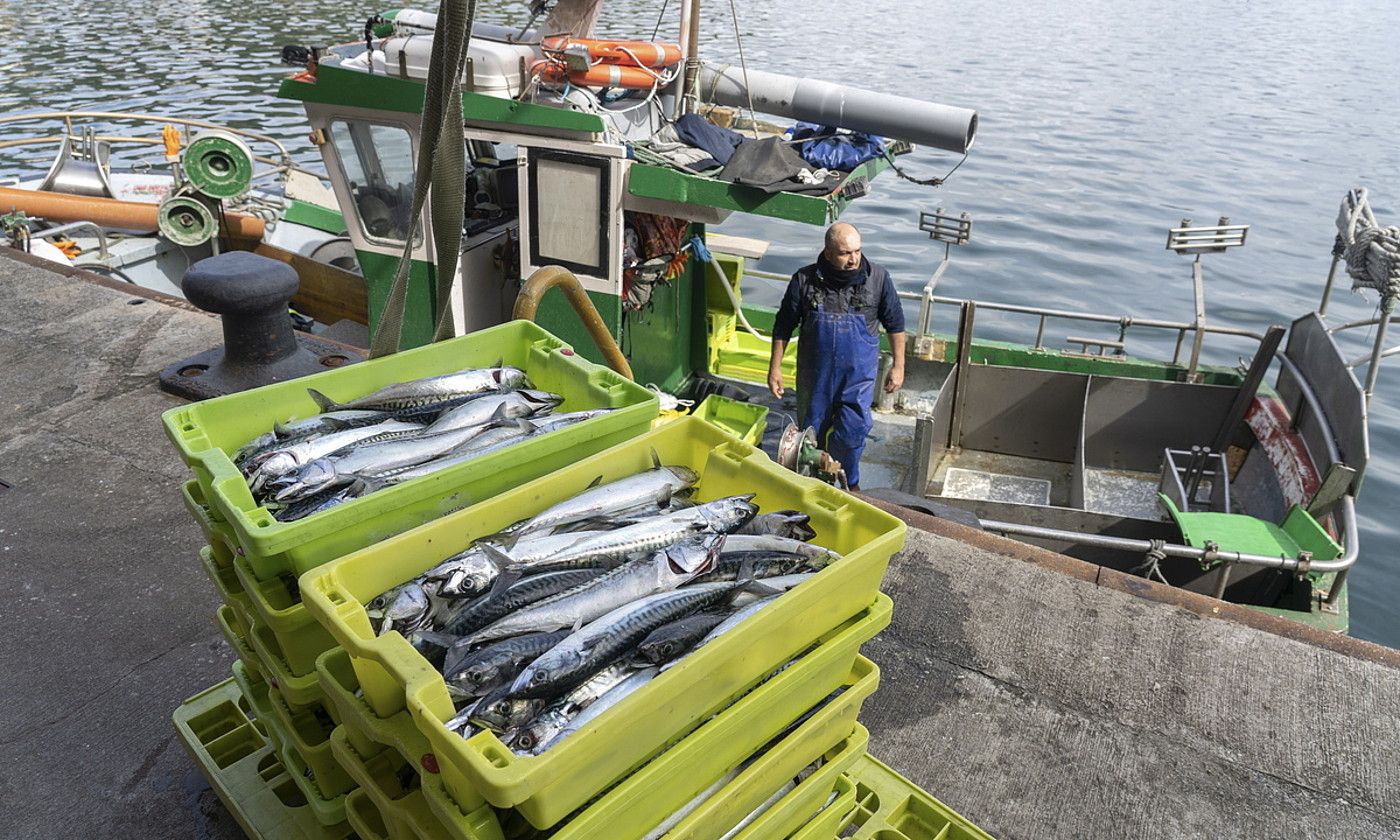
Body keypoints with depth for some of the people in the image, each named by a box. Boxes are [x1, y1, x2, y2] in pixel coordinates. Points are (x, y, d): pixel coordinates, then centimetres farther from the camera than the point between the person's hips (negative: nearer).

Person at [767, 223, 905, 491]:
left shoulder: (878, 278, -9)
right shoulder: (804, 280, -10)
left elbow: (895, 324, 3)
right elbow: (783, 326, 0)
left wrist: (898, 366, 3)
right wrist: (775, 368, 0)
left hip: (858, 373, -1)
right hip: (814, 374, 1)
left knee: (851, 432, -7)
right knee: (811, 432, 13)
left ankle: (850, 483, 21)